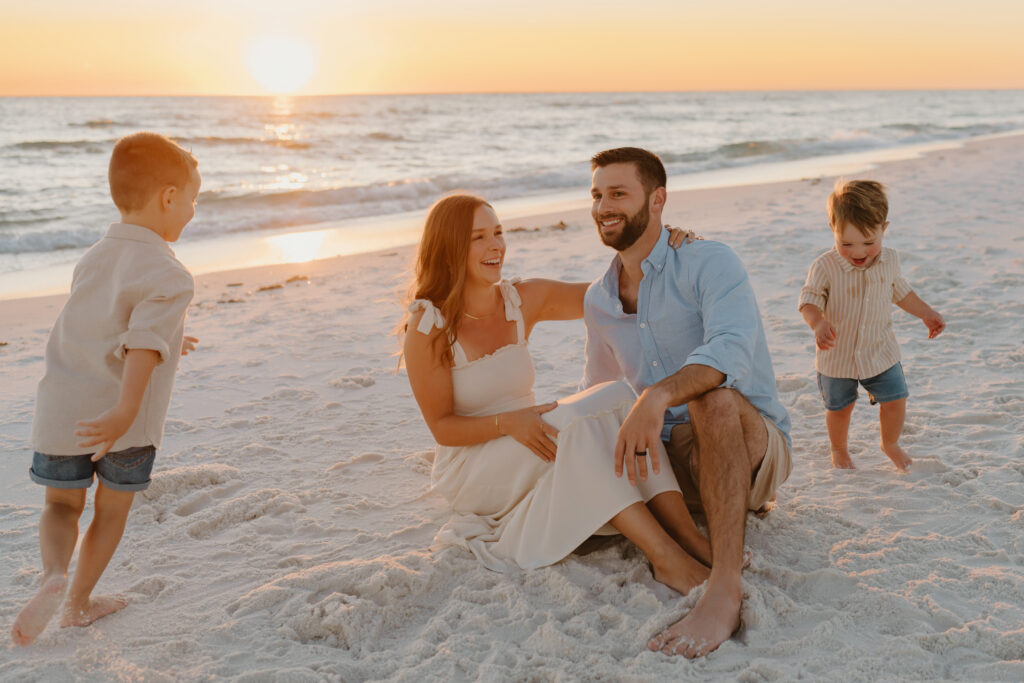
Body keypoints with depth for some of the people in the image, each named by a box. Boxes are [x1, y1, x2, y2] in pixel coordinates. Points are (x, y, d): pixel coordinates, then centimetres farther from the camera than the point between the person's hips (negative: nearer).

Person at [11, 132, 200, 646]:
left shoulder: (94, 258, 10)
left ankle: (53, 576, -7)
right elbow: (142, 344, -30)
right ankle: (79, 601, 28)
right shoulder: (168, 276, -15)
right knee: (112, 510, 17)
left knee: (62, 505, 19)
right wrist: (126, 411, -38)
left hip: (61, 408, 5)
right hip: (124, 419, -5)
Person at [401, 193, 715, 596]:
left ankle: (689, 537, -33)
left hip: (529, 451, 5)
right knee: (573, 421, -33)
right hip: (470, 470, -5)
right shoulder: (428, 326, -14)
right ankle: (663, 555, -38)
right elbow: (442, 427, -12)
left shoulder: (522, 301, 1)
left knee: (619, 396, -23)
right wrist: (507, 422, -28)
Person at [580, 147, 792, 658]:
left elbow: (733, 350, -32)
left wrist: (658, 396, -50)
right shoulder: (598, 300, 11)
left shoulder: (709, 263, -11)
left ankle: (725, 591, -45)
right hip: (665, 457, 6)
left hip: (750, 451, -6)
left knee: (713, 395, -39)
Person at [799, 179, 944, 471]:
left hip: (881, 352, 3)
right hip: (837, 356, -3)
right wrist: (818, 324, -45)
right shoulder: (825, 267, -22)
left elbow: (900, 291, 11)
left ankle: (890, 444, 36)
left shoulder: (889, 260, -7)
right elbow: (809, 299, -25)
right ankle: (838, 448, 42)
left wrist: (926, 313, 18)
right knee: (839, 408, 13)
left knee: (895, 401, 7)